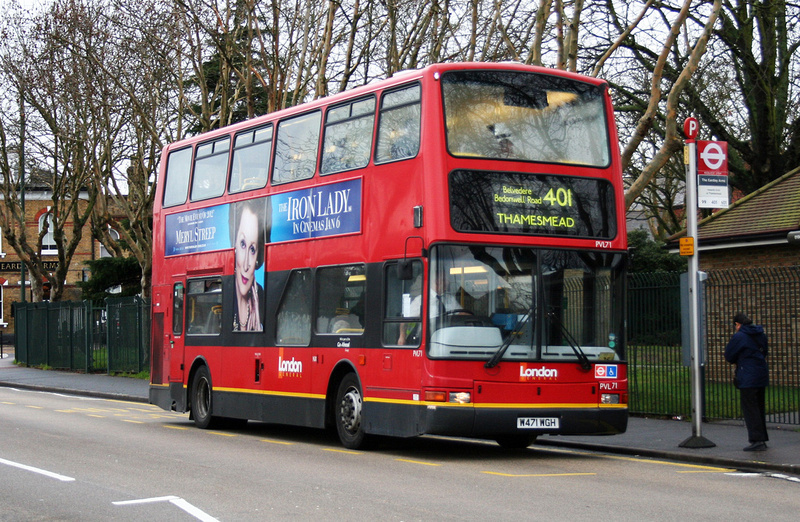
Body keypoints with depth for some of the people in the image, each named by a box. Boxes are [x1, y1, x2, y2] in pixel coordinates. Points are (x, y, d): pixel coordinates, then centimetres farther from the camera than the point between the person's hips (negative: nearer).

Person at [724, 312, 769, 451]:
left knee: (750, 409, -4)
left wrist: (736, 361, 16)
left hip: (748, 378, -8)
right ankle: (762, 438, 21)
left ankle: (757, 440, -7)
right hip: (762, 376, 8)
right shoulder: (761, 334, 11)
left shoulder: (739, 337, -12)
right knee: (760, 407, 15)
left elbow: (729, 356, -6)